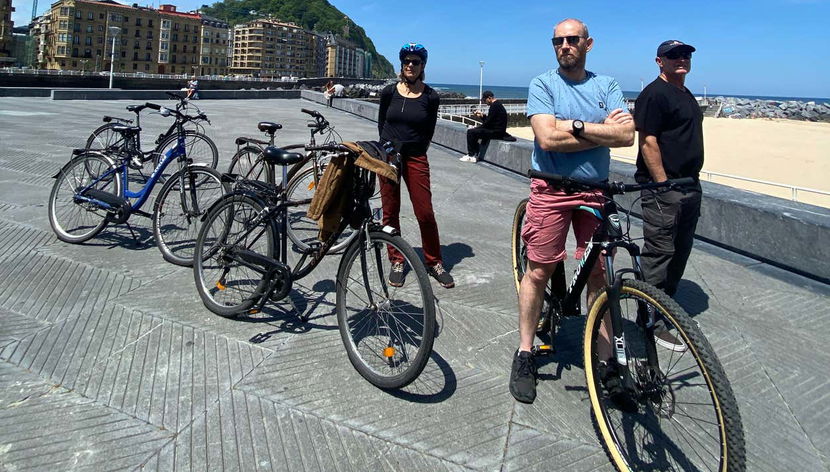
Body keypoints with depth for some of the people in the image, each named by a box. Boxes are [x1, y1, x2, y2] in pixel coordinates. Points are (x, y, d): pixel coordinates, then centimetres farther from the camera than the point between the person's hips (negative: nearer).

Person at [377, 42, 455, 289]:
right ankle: (397, 261, 19)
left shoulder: (430, 97, -1)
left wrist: (415, 151, 4)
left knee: (425, 213, -4)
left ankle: (434, 262, 13)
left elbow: (428, 132, 7)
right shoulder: (389, 92, 2)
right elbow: (381, 124, 11)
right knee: (390, 212, 5)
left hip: (415, 158, -1)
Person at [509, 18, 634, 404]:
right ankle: (524, 353, 15)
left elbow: (627, 135, -7)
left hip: (596, 191, 3)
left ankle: (605, 357, 20)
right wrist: (602, 131, -9)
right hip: (551, 191, -3)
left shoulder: (606, 86, 7)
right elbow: (548, 138, -17)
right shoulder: (542, 84, -2)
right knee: (538, 271, 0)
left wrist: (576, 126, -15)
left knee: (599, 274, 7)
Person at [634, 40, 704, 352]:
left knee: (680, 252, 14)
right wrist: (664, 185, -21)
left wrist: (692, 185, 20)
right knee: (659, 253, -6)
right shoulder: (654, 94, -11)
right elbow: (648, 142, -18)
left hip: (690, 187, 10)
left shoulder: (687, 96, 20)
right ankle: (652, 322, 1)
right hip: (662, 189, -10)